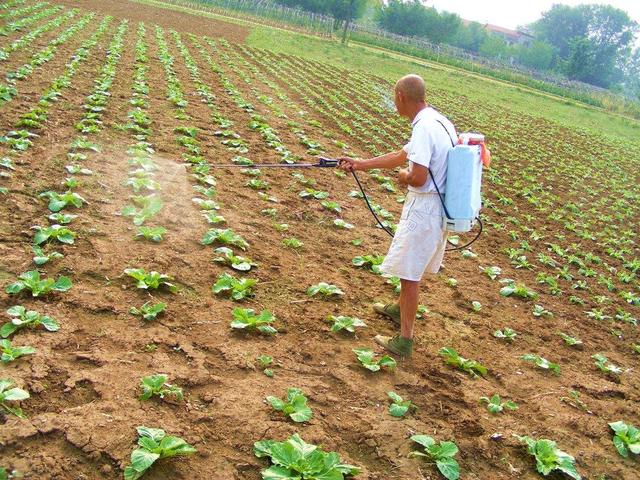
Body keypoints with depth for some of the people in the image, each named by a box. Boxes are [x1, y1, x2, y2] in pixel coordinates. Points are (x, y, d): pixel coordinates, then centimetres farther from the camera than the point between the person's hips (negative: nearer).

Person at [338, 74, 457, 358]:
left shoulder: (424, 128, -22)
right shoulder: (440, 121, 10)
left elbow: (418, 178, -29)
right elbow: (400, 156, 17)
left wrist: (404, 176, -5)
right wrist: (359, 164, 18)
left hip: (424, 208, -9)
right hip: (439, 206, 9)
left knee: (409, 271, 0)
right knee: (414, 264, 26)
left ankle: (405, 341, 8)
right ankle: (400, 309, 48)